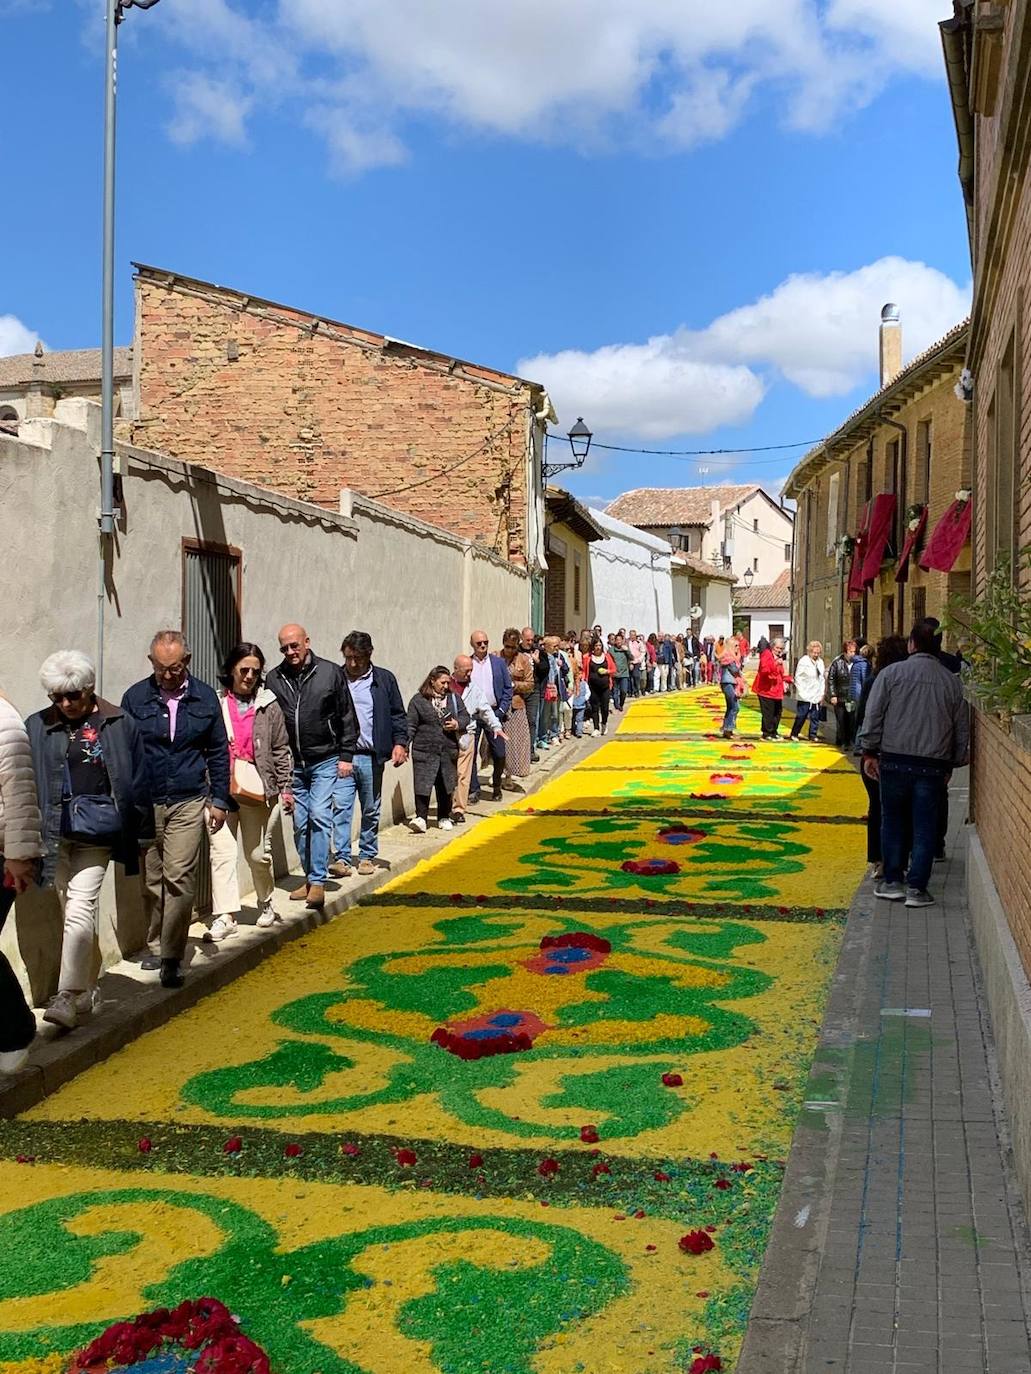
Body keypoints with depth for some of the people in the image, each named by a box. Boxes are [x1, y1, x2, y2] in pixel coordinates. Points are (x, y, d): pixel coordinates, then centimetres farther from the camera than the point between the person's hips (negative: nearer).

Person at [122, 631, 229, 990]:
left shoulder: (204, 698, 3)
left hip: (189, 803, -1)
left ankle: (172, 958, -4)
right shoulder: (136, 697, 0)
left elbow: (218, 752, 10)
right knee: (151, 880, 9)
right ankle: (157, 945, 25)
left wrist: (220, 800, 7)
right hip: (144, 804, 1)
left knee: (180, 878, -8)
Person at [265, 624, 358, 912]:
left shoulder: (331, 673, -3)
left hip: (325, 761, -3)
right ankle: (310, 878, 22)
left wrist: (346, 755, -2)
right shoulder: (274, 679, 1)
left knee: (319, 817, -11)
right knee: (300, 823, 9)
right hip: (292, 764, 3)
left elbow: (347, 717, 2)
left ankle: (318, 882, -7)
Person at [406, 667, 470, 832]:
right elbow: (411, 725, -1)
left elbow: (465, 717, 14)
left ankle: (444, 817, 23)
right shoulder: (418, 700, 0)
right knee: (422, 785, -9)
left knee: (446, 786, 11)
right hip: (424, 750, -4)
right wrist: (405, 745, -8)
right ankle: (420, 817, -8)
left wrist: (458, 724, -7)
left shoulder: (454, 698, 11)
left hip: (448, 751, 4)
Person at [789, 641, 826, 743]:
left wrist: (822, 694, 10)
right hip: (805, 696, -5)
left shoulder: (820, 662, 10)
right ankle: (794, 734, 14)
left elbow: (822, 678, 16)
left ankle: (813, 735, 13)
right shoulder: (804, 661, -8)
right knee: (801, 716, 0)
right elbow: (798, 678, -8)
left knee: (815, 717, 5)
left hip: (817, 696, 5)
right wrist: (802, 692, -14)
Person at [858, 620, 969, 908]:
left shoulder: (892, 673, -1)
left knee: (893, 821, 12)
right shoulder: (952, 681, 6)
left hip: (894, 760, -1)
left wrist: (869, 752, 3)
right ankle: (917, 888, 6)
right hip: (933, 764, 1)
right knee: (925, 826, 6)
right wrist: (952, 764, 20)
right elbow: (962, 728, 11)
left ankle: (893, 881, 16)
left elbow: (873, 716, -4)